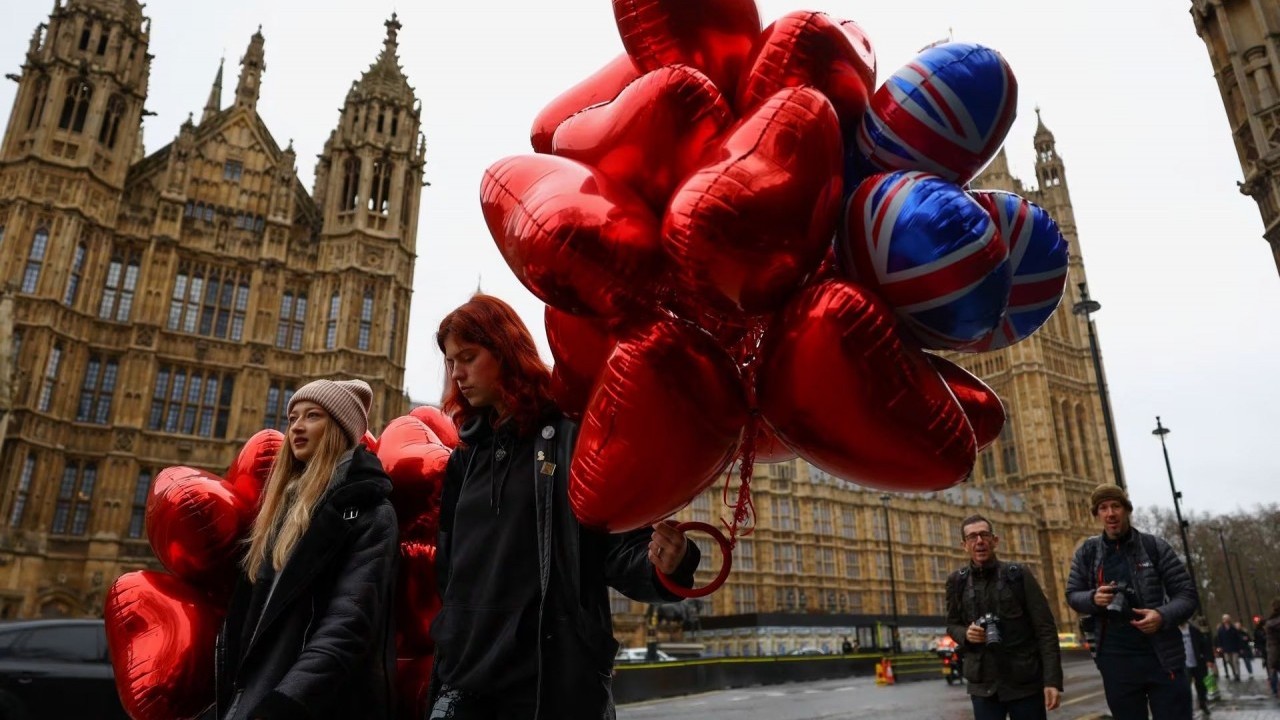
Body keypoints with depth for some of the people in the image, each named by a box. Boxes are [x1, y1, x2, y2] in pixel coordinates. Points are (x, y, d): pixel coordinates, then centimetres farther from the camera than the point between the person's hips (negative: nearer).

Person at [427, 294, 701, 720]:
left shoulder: (579, 432, -4)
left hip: (556, 674, -5)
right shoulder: (467, 452, 15)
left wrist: (659, 565, -29)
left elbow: (623, 546, -9)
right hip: (465, 673, 5)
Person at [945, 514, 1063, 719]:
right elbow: (952, 625, 14)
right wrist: (965, 634, -10)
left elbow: (1046, 629, -4)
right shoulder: (957, 582, 2)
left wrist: (1053, 680, -12)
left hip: (1025, 682, -1)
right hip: (983, 685, 2)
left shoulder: (1019, 575, -3)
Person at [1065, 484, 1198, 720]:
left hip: (1162, 657, -2)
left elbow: (1187, 594, -1)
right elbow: (1072, 595, 9)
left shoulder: (1154, 546, -3)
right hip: (1115, 661, 2)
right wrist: (1093, 598, -14)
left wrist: (1163, 615, -21)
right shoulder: (1087, 552, 3)